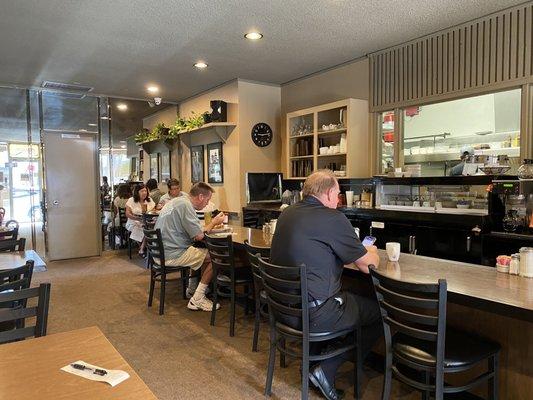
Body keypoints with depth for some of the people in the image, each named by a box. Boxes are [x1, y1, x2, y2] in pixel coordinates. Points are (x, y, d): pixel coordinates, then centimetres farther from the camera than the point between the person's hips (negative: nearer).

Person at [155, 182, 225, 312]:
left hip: (161, 252, 10)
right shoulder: (185, 205, -17)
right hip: (172, 256, -10)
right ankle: (197, 299, -3)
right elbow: (198, 236, -18)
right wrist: (214, 222, -2)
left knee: (203, 252, 20)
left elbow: (193, 230, 18)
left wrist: (212, 223, 8)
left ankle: (192, 288, 22)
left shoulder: (178, 201, 14)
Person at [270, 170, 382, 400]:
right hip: (314, 313, -8)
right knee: (381, 313, 7)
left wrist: (357, 252, 19)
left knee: (352, 297, 28)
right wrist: (371, 253, 15)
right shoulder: (333, 218, -16)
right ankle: (325, 372, 7)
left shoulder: (287, 214, 7)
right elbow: (368, 266, -9)